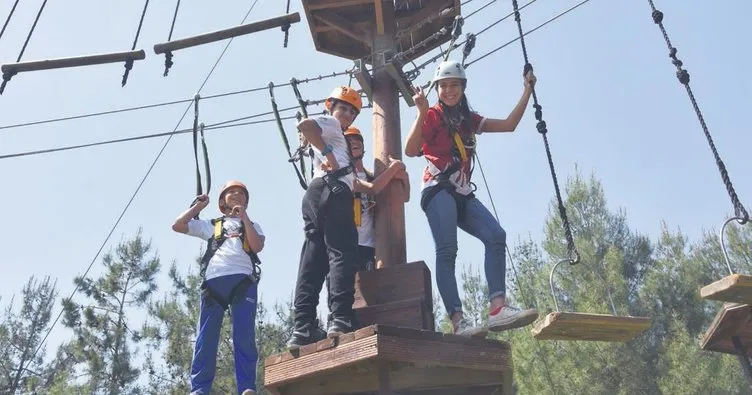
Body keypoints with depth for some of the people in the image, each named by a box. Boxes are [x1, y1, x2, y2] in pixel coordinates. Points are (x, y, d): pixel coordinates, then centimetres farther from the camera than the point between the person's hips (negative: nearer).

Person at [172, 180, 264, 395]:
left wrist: (244, 217, 6)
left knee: (245, 336, -11)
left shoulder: (252, 226, 26)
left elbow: (257, 246, 5)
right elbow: (177, 225, 18)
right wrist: (198, 206, 22)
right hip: (214, 281, 1)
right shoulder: (211, 225, 27)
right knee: (206, 337, -6)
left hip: (243, 281, -1)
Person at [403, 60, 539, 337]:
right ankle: (458, 321, -28)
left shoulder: (469, 119, 21)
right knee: (447, 251, -21)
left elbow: (509, 125, 17)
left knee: (496, 236, -16)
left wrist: (527, 91, 17)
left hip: (463, 194, 6)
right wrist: (421, 113, -21)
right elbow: (410, 150, -12)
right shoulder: (433, 116, 3)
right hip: (438, 189, -6)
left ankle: (497, 309, -25)